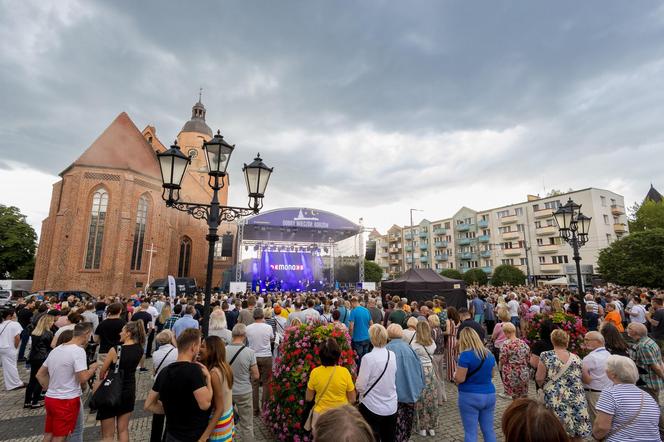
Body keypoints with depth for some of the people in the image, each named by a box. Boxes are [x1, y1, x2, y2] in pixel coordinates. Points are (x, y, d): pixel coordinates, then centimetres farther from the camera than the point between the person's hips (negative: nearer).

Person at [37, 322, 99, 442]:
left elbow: (39, 375, 13)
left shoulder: (56, 349, 6)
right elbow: (83, 378, -23)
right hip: (67, 401, -8)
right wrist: (93, 368, -6)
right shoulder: (78, 350, -21)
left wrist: (49, 388, 17)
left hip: (50, 398, 8)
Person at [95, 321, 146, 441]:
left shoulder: (115, 350, -20)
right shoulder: (140, 350, -7)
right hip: (129, 391, 5)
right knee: (123, 430, 19)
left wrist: (101, 379, 15)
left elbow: (102, 372, -1)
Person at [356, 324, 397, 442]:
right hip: (391, 407, 5)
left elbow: (360, 387, -17)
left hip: (372, 408, -5)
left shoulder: (369, 357, -21)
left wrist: (357, 381, 3)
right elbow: (392, 378, 7)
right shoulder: (392, 355, -4)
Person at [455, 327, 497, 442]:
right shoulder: (489, 354, 4)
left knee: (470, 432, 3)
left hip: (470, 396, -6)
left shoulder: (466, 355, -18)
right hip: (489, 395, 6)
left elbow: (459, 379, -17)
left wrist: (455, 375, 3)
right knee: (489, 430, 15)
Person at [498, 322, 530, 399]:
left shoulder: (506, 344, -16)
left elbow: (503, 360, -14)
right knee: (524, 397, 16)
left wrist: (500, 365, 6)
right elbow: (528, 359, 7)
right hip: (524, 373, 5)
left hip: (512, 374, -5)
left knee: (515, 397, 6)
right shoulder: (523, 343, 0)